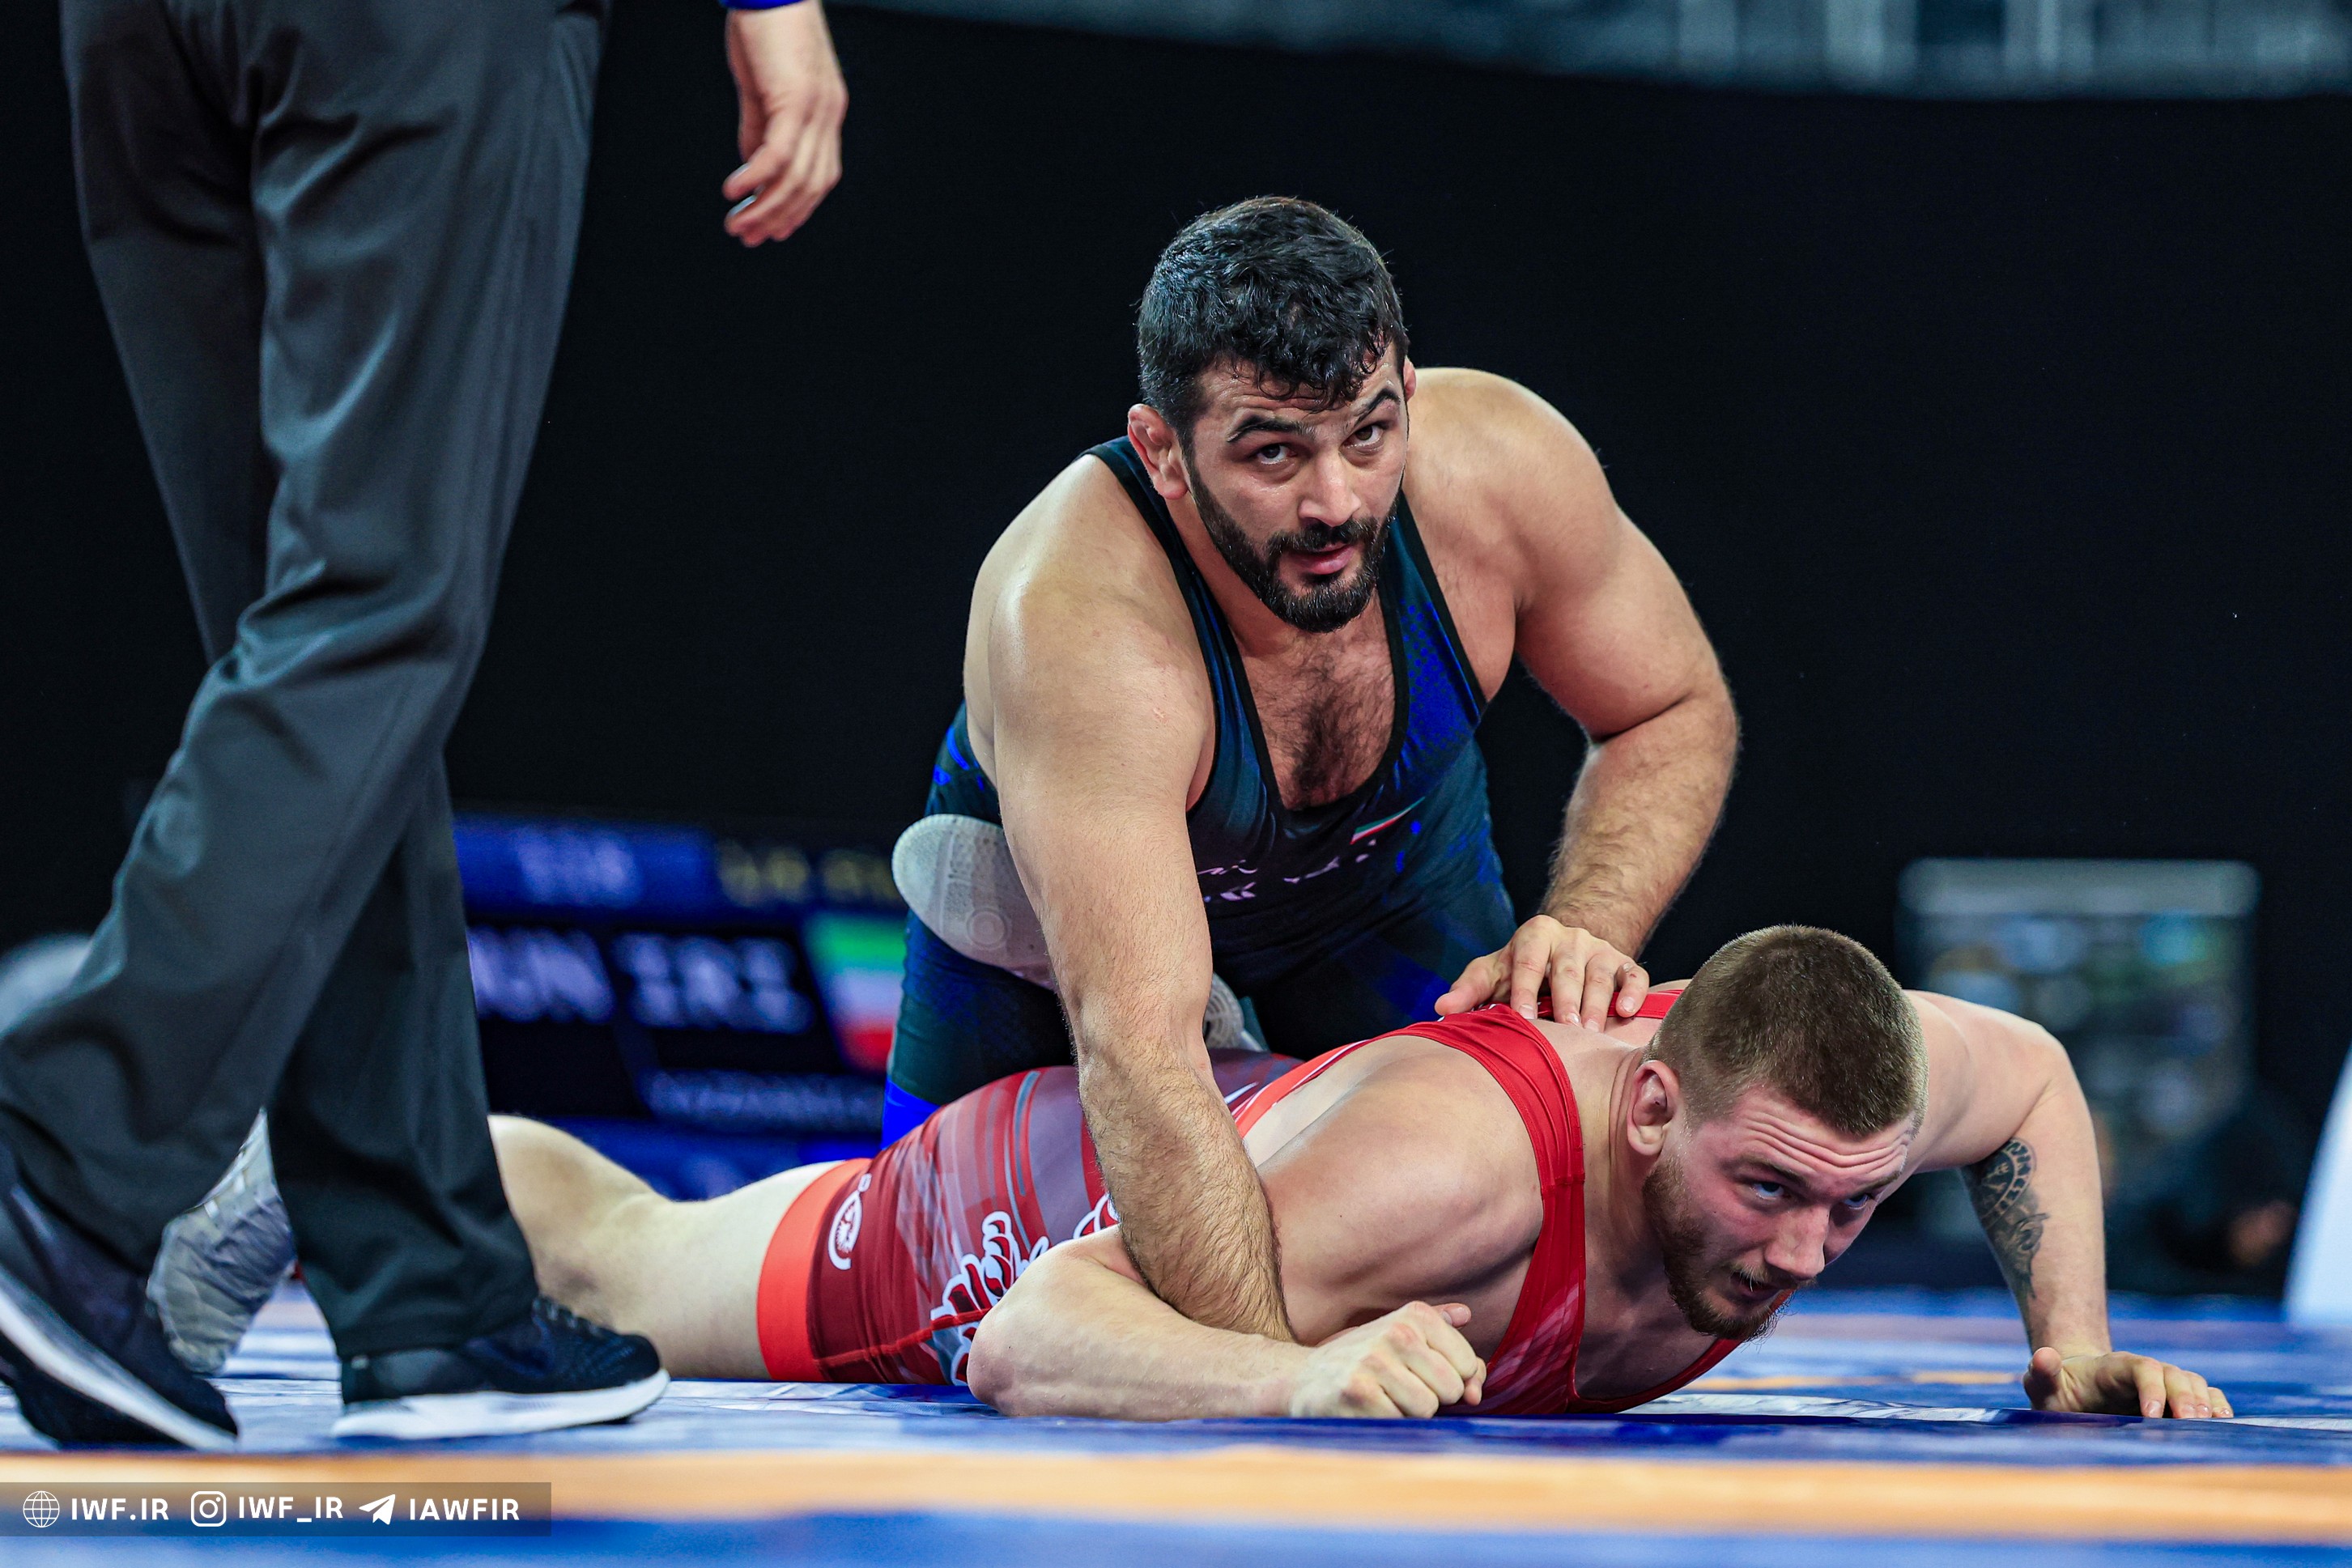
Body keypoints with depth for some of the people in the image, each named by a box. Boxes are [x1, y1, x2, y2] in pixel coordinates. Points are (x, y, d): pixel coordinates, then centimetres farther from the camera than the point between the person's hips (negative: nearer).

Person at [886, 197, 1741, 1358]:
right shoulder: (1075, 627, -46)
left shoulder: (1500, 464, -33)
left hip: (1392, 863, 3)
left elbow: (1677, 713, -12)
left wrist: (1585, 929, -31)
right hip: (1061, 865, -3)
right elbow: (1138, 1056, -52)